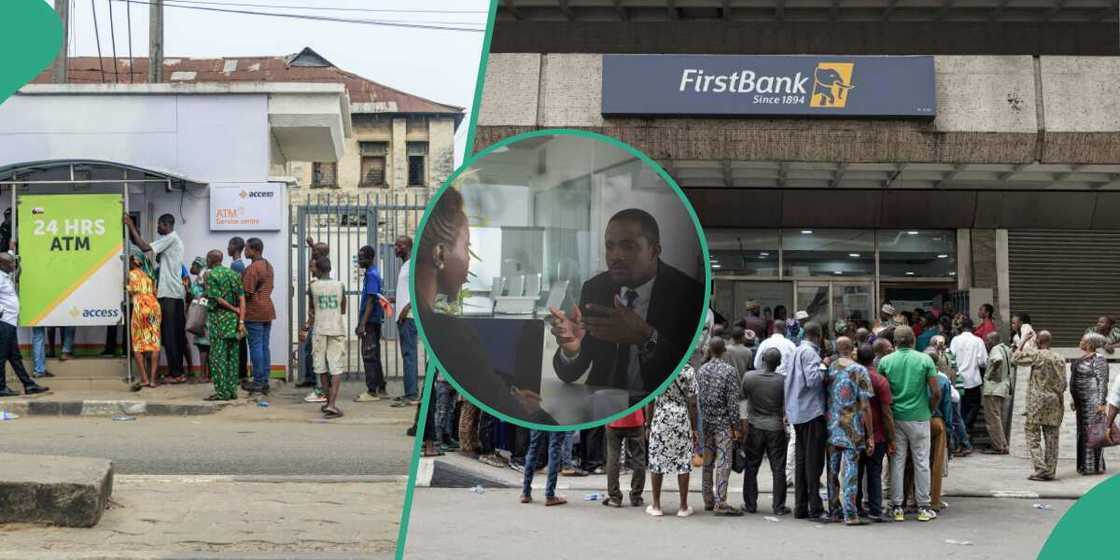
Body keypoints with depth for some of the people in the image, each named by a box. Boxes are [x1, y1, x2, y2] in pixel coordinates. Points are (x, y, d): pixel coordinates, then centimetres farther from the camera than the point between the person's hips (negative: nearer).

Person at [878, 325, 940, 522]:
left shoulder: (885, 361, -2)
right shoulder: (925, 360, -5)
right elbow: (936, 392, -7)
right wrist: (930, 410, 9)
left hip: (895, 417, 1)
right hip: (919, 418, -1)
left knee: (897, 462, 7)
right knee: (921, 462, 6)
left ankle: (896, 507, 9)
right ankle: (923, 507, 9)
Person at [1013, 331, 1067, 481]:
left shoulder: (1037, 355, -10)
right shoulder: (1060, 358, 7)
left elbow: (1016, 358, -2)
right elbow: (1063, 382, 10)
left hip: (1037, 400, -5)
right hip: (1055, 401, 5)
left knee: (1033, 436, -1)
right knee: (1052, 437, 7)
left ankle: (1041, 468, -12)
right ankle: (1051, 471, 9)